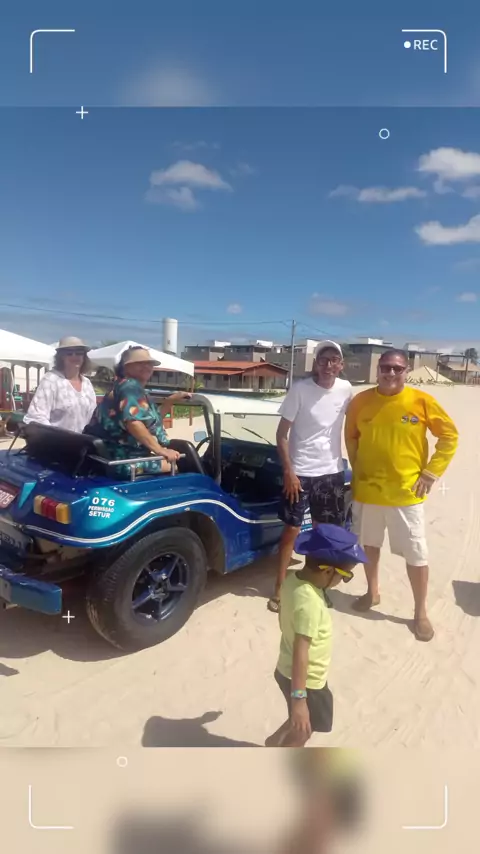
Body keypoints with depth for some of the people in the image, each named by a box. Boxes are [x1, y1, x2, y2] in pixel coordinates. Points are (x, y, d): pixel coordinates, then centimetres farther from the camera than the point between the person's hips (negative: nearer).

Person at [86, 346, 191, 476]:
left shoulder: (137, 389, 18)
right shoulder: (130, 386, -12)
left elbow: (153, 421, 27)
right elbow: (133, 421, -28)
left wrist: (170, 401, 17)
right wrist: (159, 449, -29)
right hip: (122, 460, -11)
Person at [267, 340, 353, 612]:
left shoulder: (346, 389, -3)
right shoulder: (300, 389, -13)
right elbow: (282, 433, -9)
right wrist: (288, 471, -15)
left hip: (332, 472, 4)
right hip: (300, 472, -4)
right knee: (292, 529, 2)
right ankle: (280, 588, 15)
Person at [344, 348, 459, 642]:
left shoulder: (421, 401, -10)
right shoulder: (361, 401, -3)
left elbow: (450, 435, -2)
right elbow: (351, 437, 12)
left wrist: (431, 473, -6)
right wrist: (358, 469, 5)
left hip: (406, 493, -2)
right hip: (367, 490, 3)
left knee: (416, 554, 6)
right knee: (370, 545, 19)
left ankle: (421, 612, 24)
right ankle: (373, 592, 41)